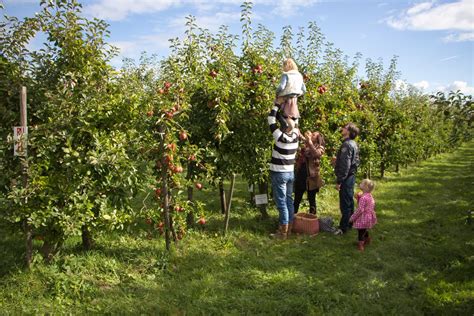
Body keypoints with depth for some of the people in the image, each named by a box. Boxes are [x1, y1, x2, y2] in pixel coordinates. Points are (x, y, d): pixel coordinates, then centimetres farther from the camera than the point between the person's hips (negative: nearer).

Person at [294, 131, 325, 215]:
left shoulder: (320, 148, -2)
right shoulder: (305, 146, 13)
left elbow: (316, 154, -25)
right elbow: (297, 158, 4)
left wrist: (309, 141, -24)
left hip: (311, 177, -4)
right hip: (301, 175, 5)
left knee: (311, 200, 7)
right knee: (297, 199, 11)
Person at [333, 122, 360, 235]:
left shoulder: (346, 145, -19)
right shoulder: (353, 144, 11)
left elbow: (345, 165, -23)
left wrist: (339, 181, -20)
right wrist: (337, 161, 16)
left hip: (346, 178, -10)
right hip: (351, 176, 10)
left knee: (345, 204, -3)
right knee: (349, 202, 18)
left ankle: (343, 228, 5)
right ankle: (349, 224, 30)